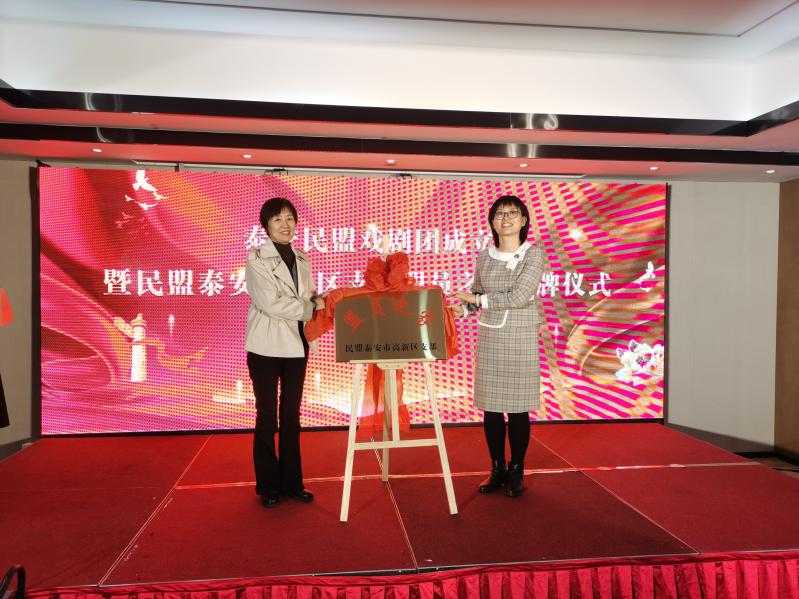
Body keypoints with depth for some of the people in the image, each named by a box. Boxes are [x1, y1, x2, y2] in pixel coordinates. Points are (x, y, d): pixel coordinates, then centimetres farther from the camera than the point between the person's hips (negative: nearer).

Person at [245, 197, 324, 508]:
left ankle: (292, 482, 22)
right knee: (267, 416, 5)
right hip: (267, 346, -5)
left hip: (296, 345, 5)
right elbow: (271, 303, -17)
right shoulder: (257, 258, -7)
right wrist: (311, 306, -12)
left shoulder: (301, 260, 10)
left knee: (291, 415, 11)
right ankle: (268, 486, 19)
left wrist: (316, 301, -6)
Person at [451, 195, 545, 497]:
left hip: (520, 338, -3)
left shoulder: (533, 254, -4)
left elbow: (520, 297, -15)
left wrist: (480, 299, -11)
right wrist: (460, 308, -5)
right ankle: (497, 469, 22)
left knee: (518, 407, 4)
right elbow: (474, 297, 15)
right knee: (490, 406, 7)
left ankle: (516, 472, 20)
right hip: (488, 337, 4)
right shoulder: (484, 257, 8)